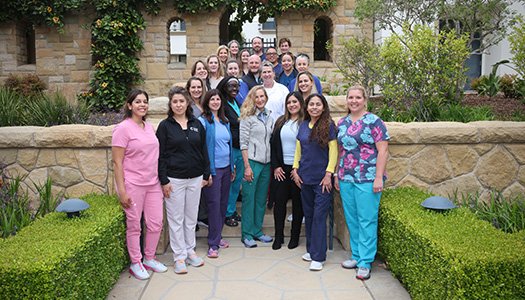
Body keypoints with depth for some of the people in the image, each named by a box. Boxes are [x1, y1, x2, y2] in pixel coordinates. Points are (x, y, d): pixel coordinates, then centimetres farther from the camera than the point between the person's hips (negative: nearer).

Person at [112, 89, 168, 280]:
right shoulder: (123, 129, -10)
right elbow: (117, 162, -12)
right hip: (132, 185, -6)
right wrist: (121, 190, -15)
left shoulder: (149, 127, 10)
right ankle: (135, 263, 24)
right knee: (134, 226, 6)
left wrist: (161, 180, 12)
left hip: (152, 183, 6)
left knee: (156, 223, 10)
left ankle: (149, 258, 30)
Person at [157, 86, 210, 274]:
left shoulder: (197, 124, 6)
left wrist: (206, 174, 8)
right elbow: (160, 155, -5)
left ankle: (190, 251, 26)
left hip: (195, 178, 3)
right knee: (176, 219, 3)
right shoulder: (165, 126, -3)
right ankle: (179, 257, 13)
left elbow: (203, 151, 11)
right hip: (174, 179, -3)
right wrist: (164, 180, -11)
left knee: (191, 217, 13)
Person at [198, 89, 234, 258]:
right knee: (214, 204, -3)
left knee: (223, 203, 11)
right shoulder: (203, 121, -8)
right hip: (213, 168, -6)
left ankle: (217, 236, 25)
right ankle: (213, 244, 5)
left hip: (226, 167, 6)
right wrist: (206, 171, -16)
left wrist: (232, 166, 17)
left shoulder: (225, 122, 12)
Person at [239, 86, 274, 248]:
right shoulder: (247, 117, -4)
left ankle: (257, 231, 21)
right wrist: (247, 166, -13)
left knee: (261, 198, 10)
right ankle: (247, 234, 10)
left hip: (266, 162, 5)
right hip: (252, 161, -5)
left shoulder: (269, 117, 12)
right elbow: (243, 143, -8)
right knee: (249, 198, 1)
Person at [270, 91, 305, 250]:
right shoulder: (280, 122, 10)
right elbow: (273, 144, 9)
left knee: (297, 201, 7)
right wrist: (276, 166, 1)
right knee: (279, 200, 5)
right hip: (281, 168, 4)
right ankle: (279, 236, 17)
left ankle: (295, 236, 20)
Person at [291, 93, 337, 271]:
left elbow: (333, 151, -8)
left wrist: (329, 174, -13)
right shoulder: (303, 125, 9)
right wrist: (295, 169, 6)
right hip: (305, 177, 5)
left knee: (319, 216, -4)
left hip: (322, 178, -5)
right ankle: (311, 249, 26)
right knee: (308, 215, 12)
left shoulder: (328, 125, -6)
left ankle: (318, 257, 3)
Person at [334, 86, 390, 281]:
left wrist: (379, 177, -15)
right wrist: (337, 174, 14)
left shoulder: (374, 122, -6)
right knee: (351, 219, 12)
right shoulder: (342, 123, 11)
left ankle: (365, 262, 8)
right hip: (346, 179, 6)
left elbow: (383, 150, -10)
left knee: (366, 220, -1)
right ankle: (356, 255, 26)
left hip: (367, 179, -6)